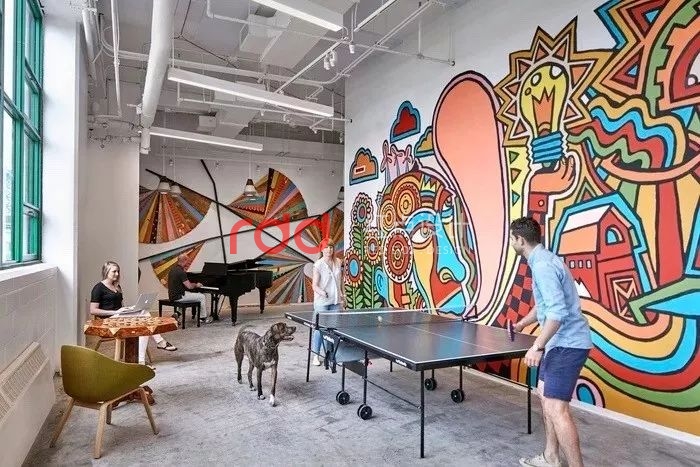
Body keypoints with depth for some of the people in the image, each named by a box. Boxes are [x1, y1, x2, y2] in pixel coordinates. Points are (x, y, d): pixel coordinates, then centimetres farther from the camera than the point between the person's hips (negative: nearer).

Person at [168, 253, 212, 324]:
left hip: (172, 295, 10)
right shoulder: (181, 272, -21)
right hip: (179, 296, -10)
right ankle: (204, 317, 12)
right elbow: (189, 286, -20)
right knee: (202, 297, 0)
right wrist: (196, 285, 2)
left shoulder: (173, 269, 8)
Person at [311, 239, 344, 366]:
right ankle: (315, 356, 12)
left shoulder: (338, 262, 5)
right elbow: (314, 285, -12)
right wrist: (321, 292, -30)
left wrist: (342, 293, 14)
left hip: (336, 301, 5)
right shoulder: (318, 265, -11)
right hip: (322, 302, -5)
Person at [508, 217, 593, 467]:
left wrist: (538, 346, -26)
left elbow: (558, 311, -28)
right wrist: (522, 323, 40)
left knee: (555, 408, -11)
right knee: (545, 394, 19)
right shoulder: (543, 260, 13)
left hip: (568, 343, -11)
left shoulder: (543, 265, -20)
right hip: (561, 342, 11)